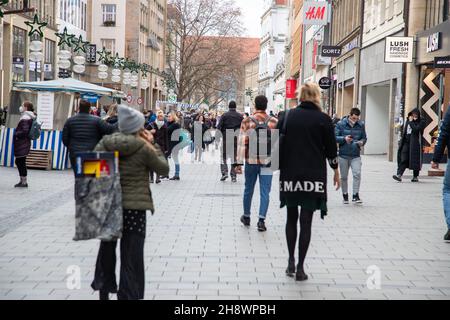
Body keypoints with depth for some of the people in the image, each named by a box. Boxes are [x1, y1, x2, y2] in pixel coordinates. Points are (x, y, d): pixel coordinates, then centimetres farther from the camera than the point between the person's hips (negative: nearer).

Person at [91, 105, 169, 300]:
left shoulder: (105, 143, -2)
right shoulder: (143, 148, -11)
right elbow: (164, 169, 1)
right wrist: (153, 145, 6)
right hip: (134, 207, -4)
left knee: (107, 249, 23)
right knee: (131, 256, 4)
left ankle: (104, 291, 36)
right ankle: (128, 295, 7)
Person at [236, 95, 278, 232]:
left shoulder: (246, 122, -4)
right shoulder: (274, 122, -1)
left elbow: (242, 143, -7)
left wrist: (239, 162, -3)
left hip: (251, 161, 1)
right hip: (267, 162, 0)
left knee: (248, 190, 16)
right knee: (265, 192, 2)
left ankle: (246, 217, 30)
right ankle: (261, 220, -5)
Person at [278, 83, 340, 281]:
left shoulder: (288, 116, 3)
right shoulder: (323, 119, -4)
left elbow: (278, 143, 2)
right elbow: (331, 148, 0)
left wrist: (281, 167, 11)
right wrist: (336, 171, 13)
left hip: (289, 175, 2)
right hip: (313, 176, -2)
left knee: (291, 218, 16)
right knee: (306, 222, 2)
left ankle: (291, 262, 16)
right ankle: (300, 268, 3)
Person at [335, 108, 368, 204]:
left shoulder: (361, 125, 2)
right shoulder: (341, 124, -4)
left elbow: (364, 138, 8)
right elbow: (335, 137, -6)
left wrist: (361, 142, -14)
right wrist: (344, 138, -22)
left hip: (356, 155, 0)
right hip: (343, 155, 0)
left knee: (357, 174, -14)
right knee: (344, 177, 9)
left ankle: (355, 195, -6)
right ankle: (345, 196, 23)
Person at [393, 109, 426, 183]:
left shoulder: (421, 122, -3)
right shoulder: (408, 121, 14)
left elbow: (416, 129, -20)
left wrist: (411, 122, -9)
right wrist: (401, 143, 14)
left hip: (415, 144, -4)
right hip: (406, 142, 5)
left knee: (415, 160, 2)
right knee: (403, 159, -5)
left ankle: (416, 177, 12)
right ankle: (399, 175, -13)